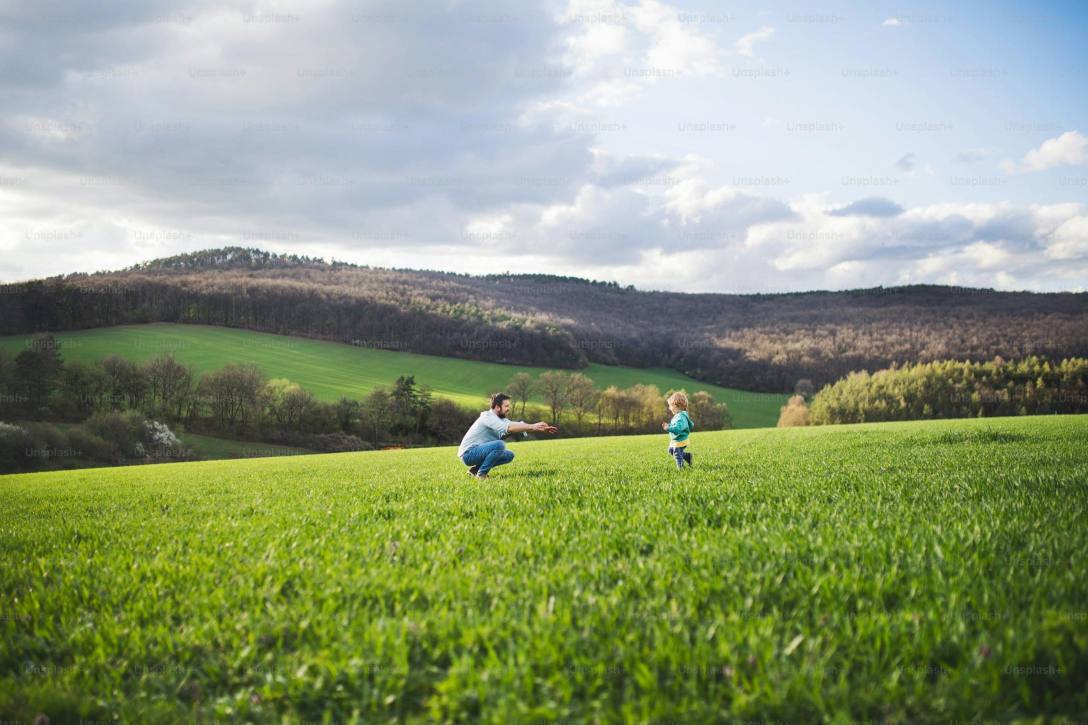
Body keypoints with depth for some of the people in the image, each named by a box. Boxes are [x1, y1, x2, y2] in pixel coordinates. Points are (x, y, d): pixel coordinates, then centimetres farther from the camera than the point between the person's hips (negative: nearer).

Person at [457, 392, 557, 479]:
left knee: (509, 455, 12)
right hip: (468, 453, -10)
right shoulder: (488, 417, -18)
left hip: (478, 452, 10)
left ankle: (476, 469, 10)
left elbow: (519, 425, 4)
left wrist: (541, 429, -8)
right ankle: (481, 474, -16)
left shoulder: (500, 420, 11)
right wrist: (532, 426, -34)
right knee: (499, 444, -29)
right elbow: (509, 427, -33)